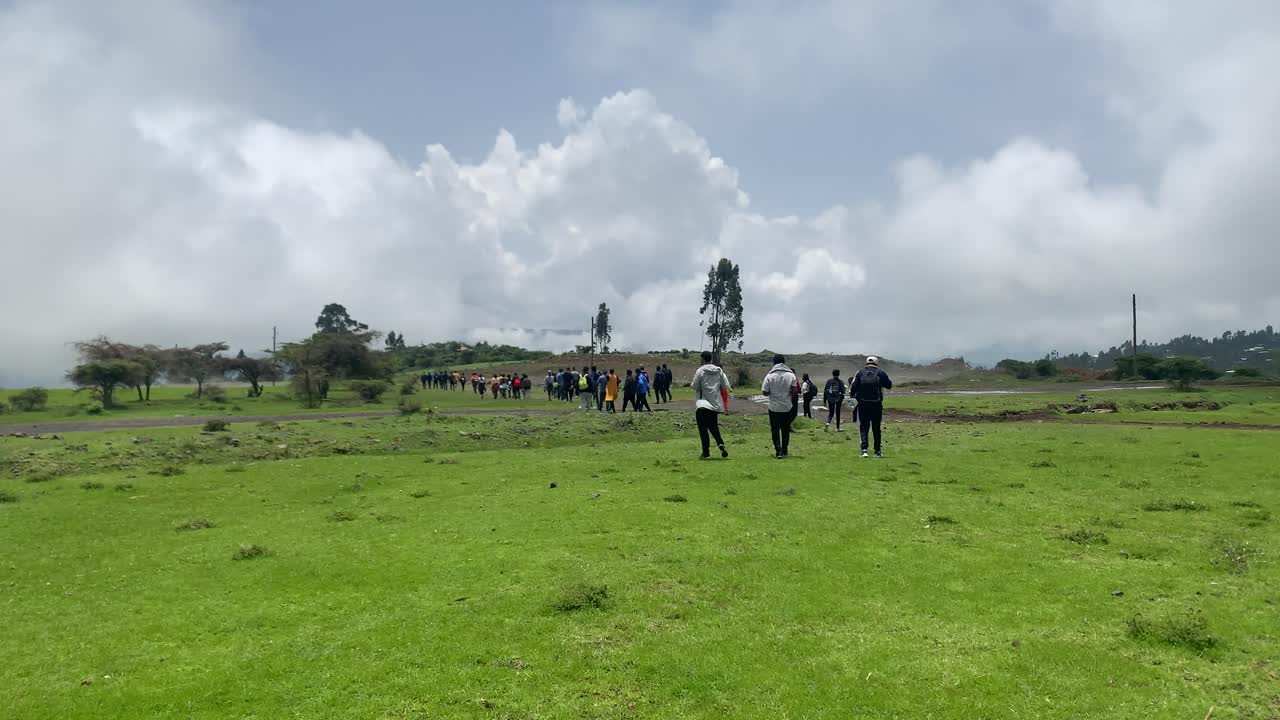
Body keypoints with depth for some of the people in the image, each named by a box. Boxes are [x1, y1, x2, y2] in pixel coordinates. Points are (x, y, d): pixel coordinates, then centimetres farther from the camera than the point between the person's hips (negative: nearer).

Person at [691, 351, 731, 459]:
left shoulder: (700, 371, -11)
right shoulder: (719, 370, 4)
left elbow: (695, 386, -8)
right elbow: (725, 386, 3)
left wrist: (691, 384, 13)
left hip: (702, 404, -5)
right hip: (716, 404, 5)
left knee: (703, 429, 1)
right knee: (713, 426, 19)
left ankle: (706, 453, -2)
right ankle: (720, 444, -4)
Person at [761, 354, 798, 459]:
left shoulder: (770, 376, -7)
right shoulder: (791, 375, -3)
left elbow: (765, 393, -8)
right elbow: (795, 390, -7)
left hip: (774, 408, -2)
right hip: (787, 407, 2)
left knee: (775, 430, 5)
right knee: (786, 430, 14)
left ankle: (778, 451, -5)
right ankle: (784, 451, 21)